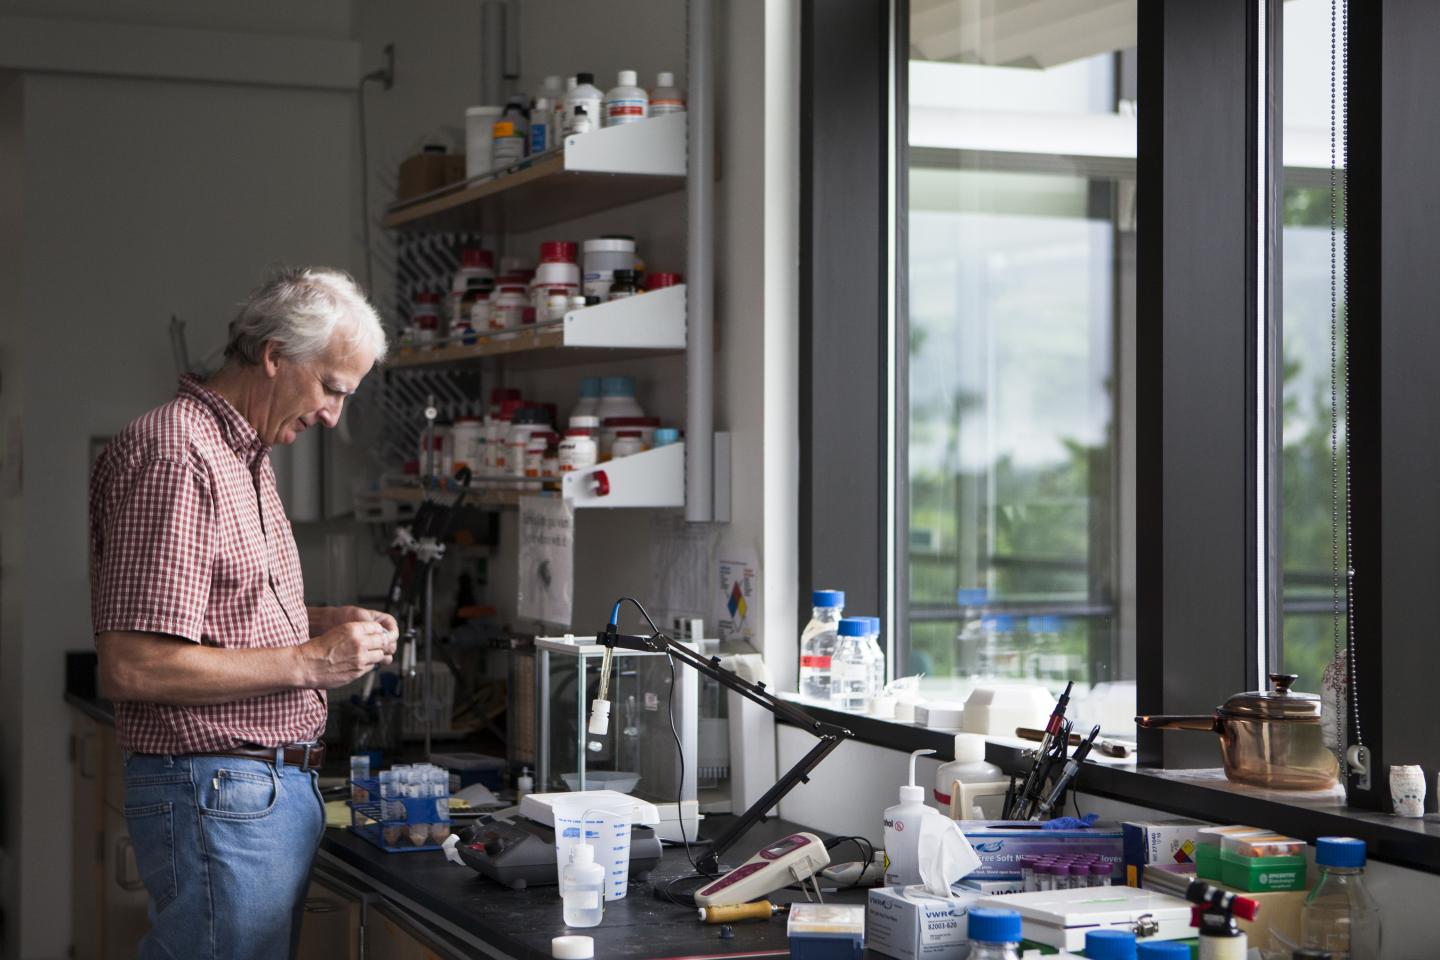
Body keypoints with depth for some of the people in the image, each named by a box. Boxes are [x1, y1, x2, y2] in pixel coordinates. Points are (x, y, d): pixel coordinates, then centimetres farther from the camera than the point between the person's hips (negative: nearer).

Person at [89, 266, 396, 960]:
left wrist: (319, 621, 9)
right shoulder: (175, 459, -16)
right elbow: (131, 667, -23)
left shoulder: (245, 458, 16)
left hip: (276, 789, 10)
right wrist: (307, 661, -18)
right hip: (218, 796, -10)